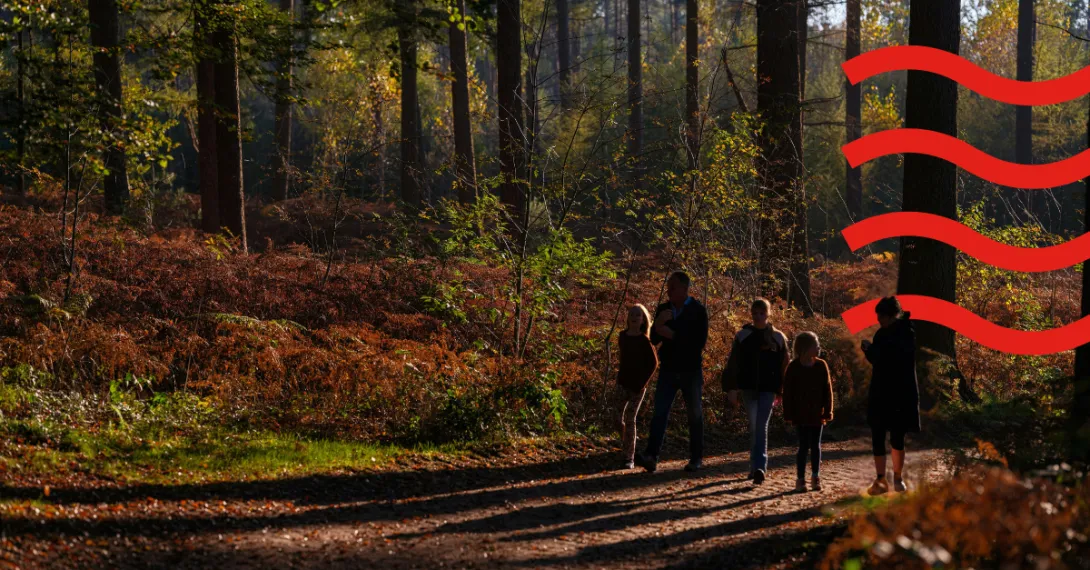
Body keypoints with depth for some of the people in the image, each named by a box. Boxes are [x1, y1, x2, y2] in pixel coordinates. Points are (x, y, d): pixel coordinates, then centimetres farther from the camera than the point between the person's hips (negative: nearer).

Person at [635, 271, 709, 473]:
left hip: (691, 370, -3)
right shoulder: (663, 309, 5)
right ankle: (651, 456, -20)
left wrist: (673, 335, -21)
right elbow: (654, 339, 5)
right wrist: (658, 323, -15)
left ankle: (696, 458, 17)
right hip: (668, 369, 3)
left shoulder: (697, 311, -7)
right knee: (660, 412, -10)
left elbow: (700, 341, -15)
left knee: (695, 415, 7)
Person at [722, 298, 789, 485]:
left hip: (767, 389, -2)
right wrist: (731, 388, -1)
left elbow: (783, 367, 7)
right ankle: (757, 465, 17)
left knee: (761, 427, -11)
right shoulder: (743, 336, 4)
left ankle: (759, 467, -18)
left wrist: (781, 392, 5)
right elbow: (733, 364, 4)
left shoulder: (778, 337, 3)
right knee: (754, 427, 6)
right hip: (748, 387, 2)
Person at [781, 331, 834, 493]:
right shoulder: (793, 367, -6)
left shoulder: (821, 366, 1)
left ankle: (816, 477, 17)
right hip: (801, 415, -3)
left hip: (817, 414, 3)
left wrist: (827, 412, -2)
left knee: (815, 446, 8)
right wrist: (789, 414, -6)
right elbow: (787, 392, -4)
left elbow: (827, 390, 3)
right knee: (804, 446, -2)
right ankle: (801, 479, 5)